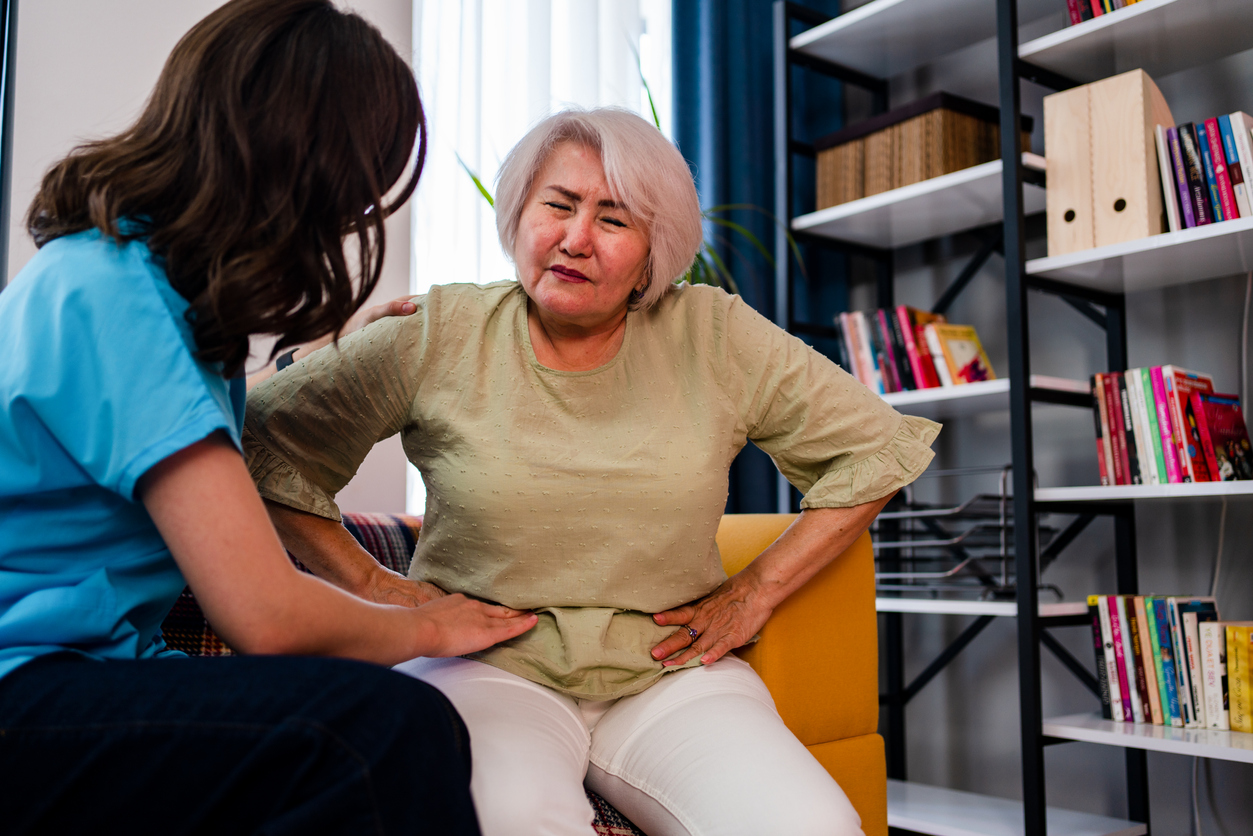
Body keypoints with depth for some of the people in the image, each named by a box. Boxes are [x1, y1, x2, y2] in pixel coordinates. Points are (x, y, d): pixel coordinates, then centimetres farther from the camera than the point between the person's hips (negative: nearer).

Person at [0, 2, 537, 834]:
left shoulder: (156, 287, 11)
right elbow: (266, 612, -22)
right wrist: (427, 627, -3)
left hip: (89, 668, 9)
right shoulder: (107, 292, -18)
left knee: (403, 727, -12)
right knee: (387, 728, -29)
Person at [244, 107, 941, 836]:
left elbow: (878, 448, 7)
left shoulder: (715, 338, 1)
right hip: (489, 664, -1)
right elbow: (265, 436, 6)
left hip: (670, 672, 2)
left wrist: (755, 591, 2)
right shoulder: (437, 340, -1)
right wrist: (368, 581, -1)